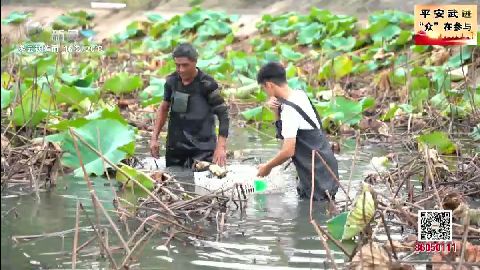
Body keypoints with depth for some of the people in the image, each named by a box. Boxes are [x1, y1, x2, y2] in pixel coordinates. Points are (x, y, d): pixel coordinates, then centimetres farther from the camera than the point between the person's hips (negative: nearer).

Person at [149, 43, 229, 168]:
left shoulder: (207, 84, -12)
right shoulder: (172, 81, 2)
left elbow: (223, 114, -10)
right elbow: (164, 108, 16)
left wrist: (221, 147, -18)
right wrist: (154, 138, 10)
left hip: (202, 150, -4)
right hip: (175, 147, 5)